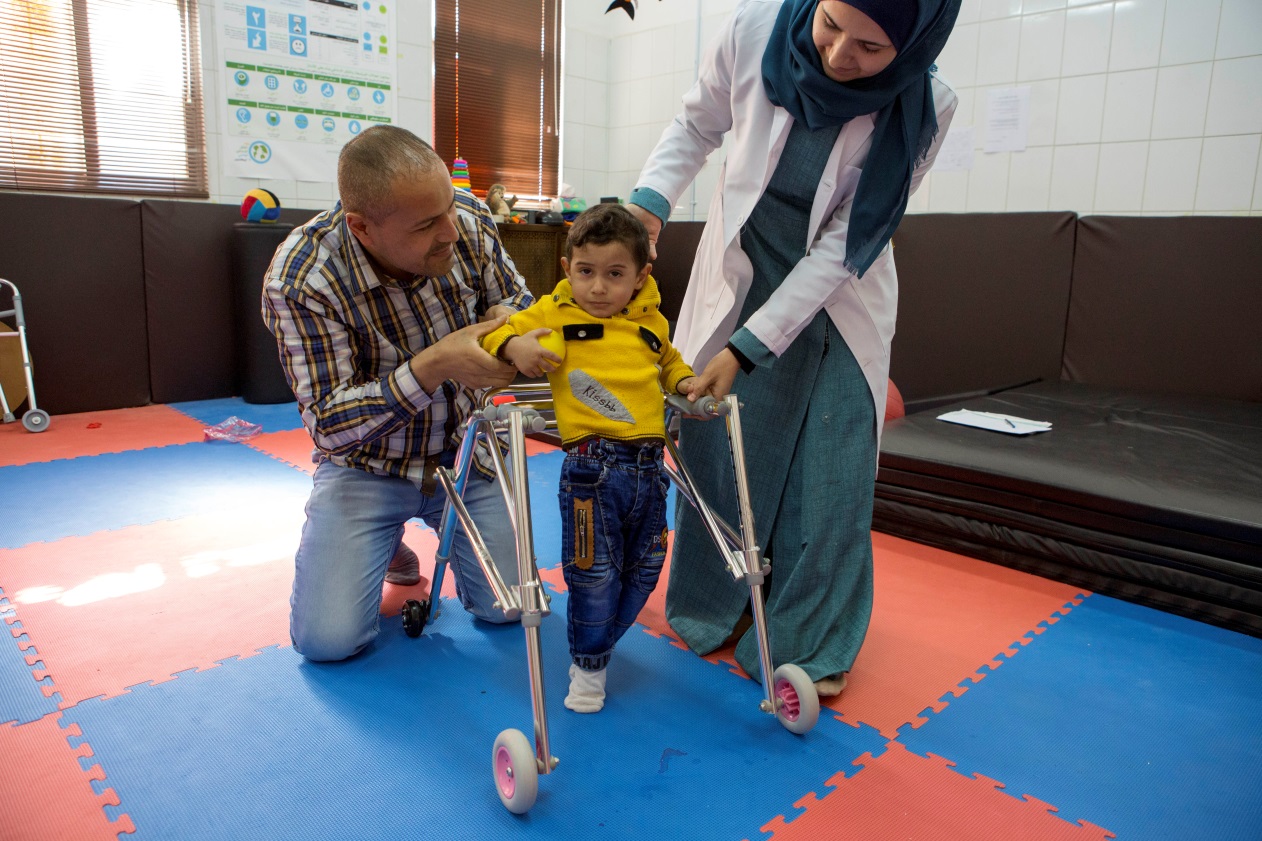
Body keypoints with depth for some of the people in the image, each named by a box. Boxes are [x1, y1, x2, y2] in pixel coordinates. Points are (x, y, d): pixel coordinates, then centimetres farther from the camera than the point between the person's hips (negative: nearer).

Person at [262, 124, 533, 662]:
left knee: (506, 607, -3)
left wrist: (508, 317, -25)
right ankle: (381, 537, 20)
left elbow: (517, 298, 2)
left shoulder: (469, 220, -17)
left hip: (465, 449, 3)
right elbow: (326, 424, -25)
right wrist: (433, 367, -40)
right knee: (329, 638, -14)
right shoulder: (299, 279, -28)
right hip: (367, 462, -2)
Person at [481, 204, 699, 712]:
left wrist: (684, 381, 9)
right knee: (593, 571, 1)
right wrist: (514, 347, -17)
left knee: (644, 567, 16)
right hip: (591, 465, -4)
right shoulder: (552, 315, -1)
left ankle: (599, 640, 39)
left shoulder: (652, 324, 10)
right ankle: (588, 665, 24)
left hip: (648, 464, 5)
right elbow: (500, 332, 4)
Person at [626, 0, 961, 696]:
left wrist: (746, 349, -25)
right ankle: (714, 609, 26)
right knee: (716, 448, 2)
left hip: (837, 292, -1)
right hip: (741, 272, 1)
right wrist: (649, 201, -18)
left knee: (829, 473, -2)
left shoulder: (923, 108, -21)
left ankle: (812, 641, 18)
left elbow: (841, 247, -22)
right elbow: (697, 127, 0)